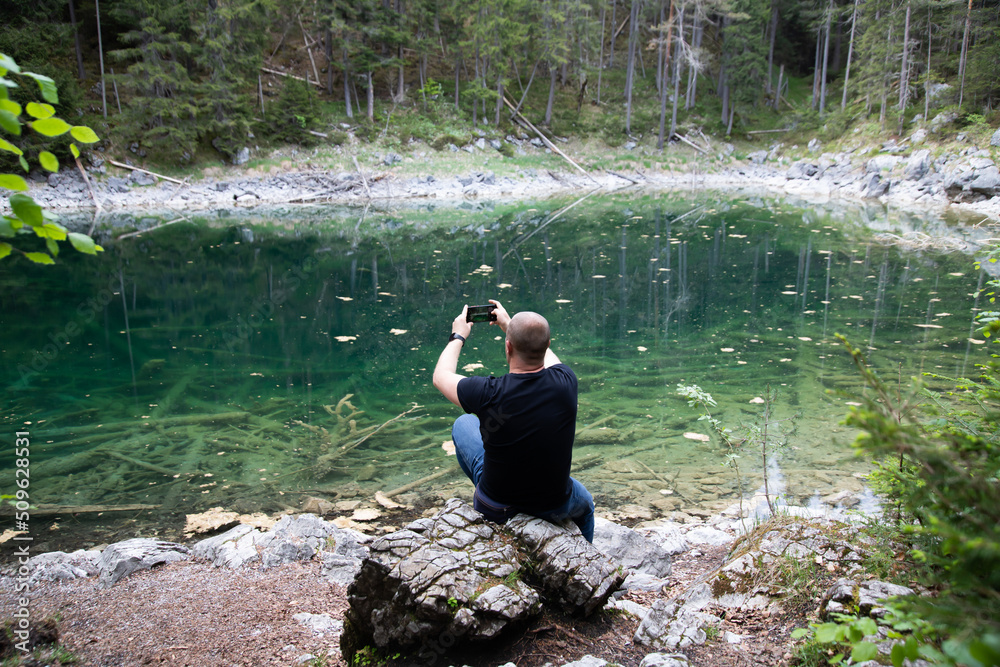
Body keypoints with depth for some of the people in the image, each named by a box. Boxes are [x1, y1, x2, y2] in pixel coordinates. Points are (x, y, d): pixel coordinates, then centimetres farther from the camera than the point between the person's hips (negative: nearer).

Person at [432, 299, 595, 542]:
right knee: (585, 505, 39)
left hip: (496, 508, -2)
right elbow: (547, 355, 6)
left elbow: (441, 376, -5)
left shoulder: (488, 394, -28)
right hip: (555, 508, 2)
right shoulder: (565, 382, -21)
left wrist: (458, 336, 10)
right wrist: (509, 324, 18)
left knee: (463, 424, 21)